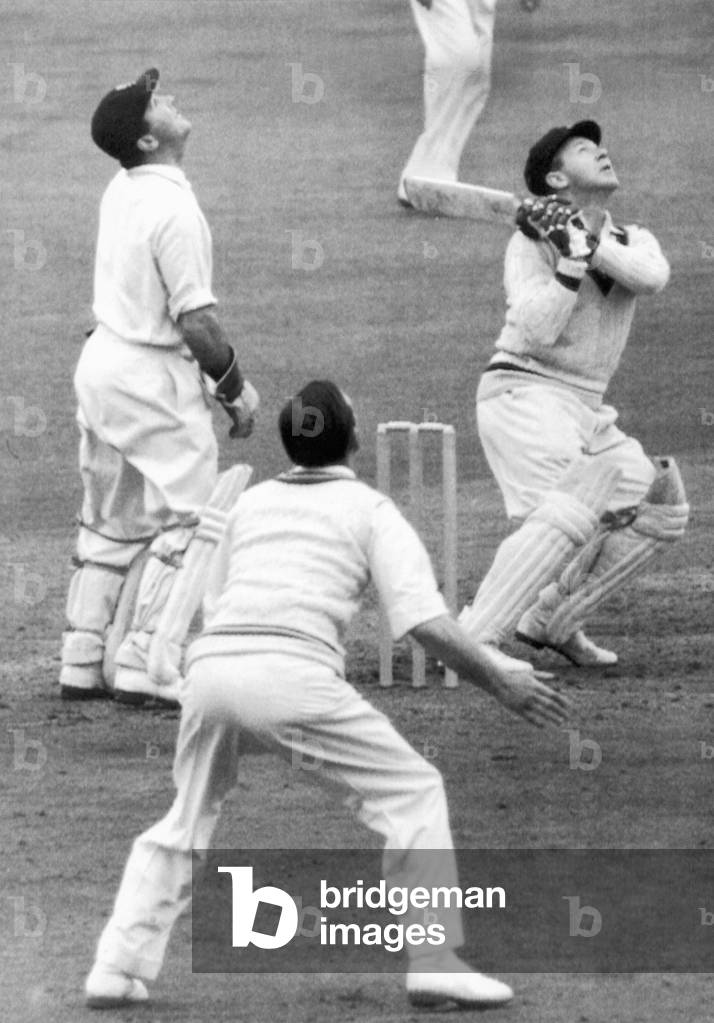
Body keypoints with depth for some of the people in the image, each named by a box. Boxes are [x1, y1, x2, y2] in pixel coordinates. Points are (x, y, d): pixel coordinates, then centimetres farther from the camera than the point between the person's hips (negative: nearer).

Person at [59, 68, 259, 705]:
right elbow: (195, 320, -22)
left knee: (112, 524, 17)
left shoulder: (120, 192, 5)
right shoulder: (174, 211, -21)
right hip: (153, 375, -9)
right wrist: (235, 389, -7)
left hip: (102, 360, 9)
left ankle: (83, 666, 19)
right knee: (184, 521, -1)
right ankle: (141, 668, -3)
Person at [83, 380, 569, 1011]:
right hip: (292, 672, -5)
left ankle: (120, 967, 14)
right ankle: (435, 963, 0)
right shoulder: (370, 509, 13)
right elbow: (423, 620, 1)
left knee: (188, 819, 25)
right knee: (412, 792, 8)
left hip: (210, 666, 5)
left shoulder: (253, 502, 26)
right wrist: (497, 681, 9)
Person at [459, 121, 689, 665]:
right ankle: (473, 641, -34)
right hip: (522, 391, -8)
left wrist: (583, 239, -20)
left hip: (585, 410, 8)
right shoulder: (532, 242, -4)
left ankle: (551, 621, 12)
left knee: (661, 508, 8)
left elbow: (652, 277, -13)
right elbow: (536, 330, -19)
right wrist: (573, 258, -26)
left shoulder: (632, 241, 13)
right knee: (573, 504, -28)